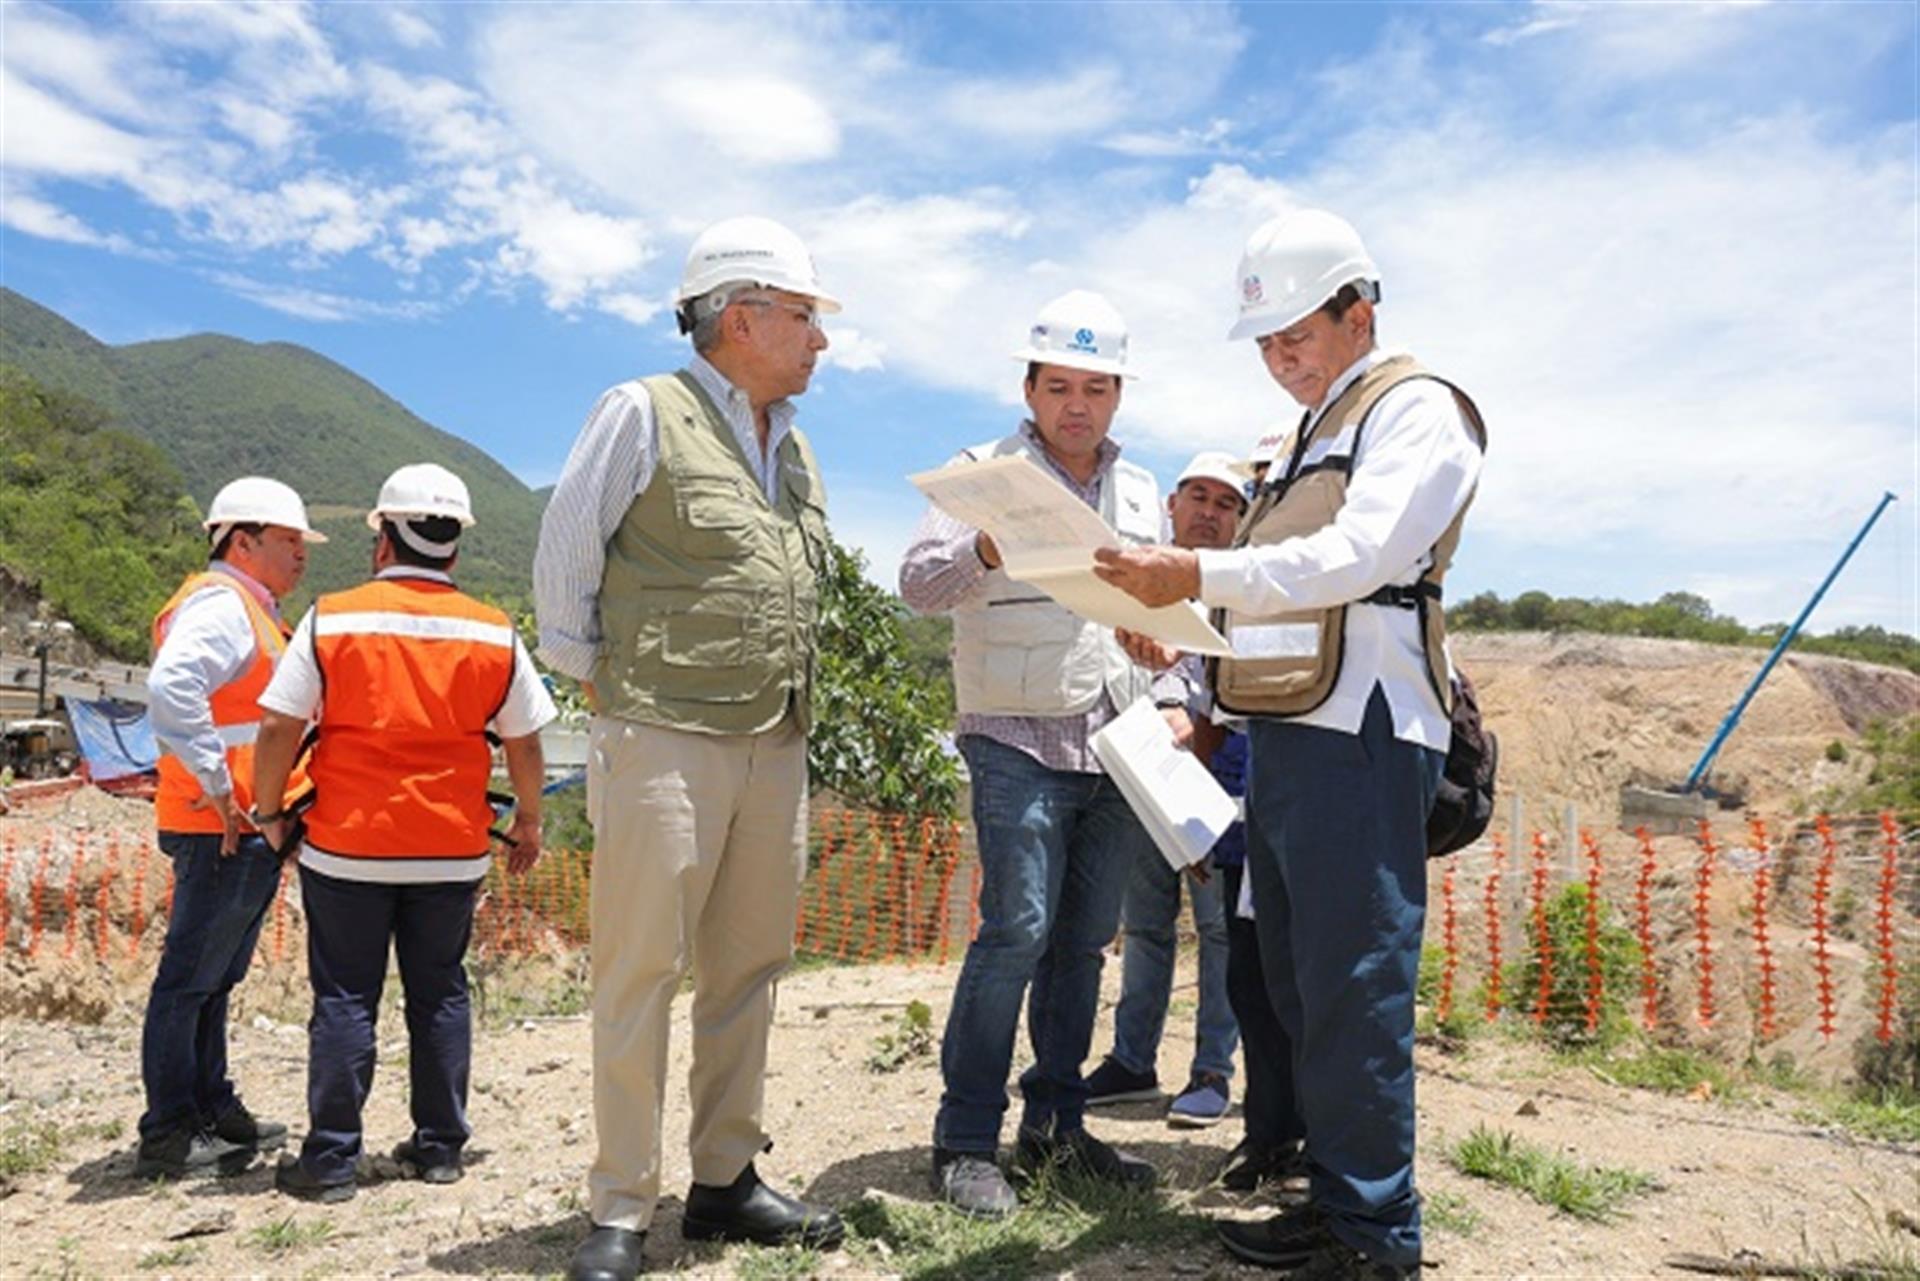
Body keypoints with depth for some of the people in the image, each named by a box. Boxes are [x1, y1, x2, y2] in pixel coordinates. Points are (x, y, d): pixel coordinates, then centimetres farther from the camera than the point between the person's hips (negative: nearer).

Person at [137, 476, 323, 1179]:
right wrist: (219, 787, -25)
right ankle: (168, 1134, 5)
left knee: (214, 979, 17)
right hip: (222, 830, -10)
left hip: (248, 830, 10)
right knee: (190, 978, -3)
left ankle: (214, 1111, 27)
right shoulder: (220, 604, -13)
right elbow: (170, 686, -30)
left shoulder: (251, 609, 20)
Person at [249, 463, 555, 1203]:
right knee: (440, 992, 12)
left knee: (344, 998, 7)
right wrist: (529, 821, 18)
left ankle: (331, 1159, 12)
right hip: (453, 850, 2)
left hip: (346, 845, -2)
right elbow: (524, 743, 4)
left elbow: (280, 729, -7)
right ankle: (439, 1147, 20)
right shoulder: (493, 634, 0)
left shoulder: (331, 620, -6)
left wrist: (270, 813, 8)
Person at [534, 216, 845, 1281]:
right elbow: (563, 559, -2)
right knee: (639, 972, -1)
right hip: (665, 742, -7)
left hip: (775, 748, 7)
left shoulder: (794, 449, 17)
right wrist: (594, 677, 1)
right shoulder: (644, 414, -4)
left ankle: (725, 1184, 26)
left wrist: (787, 703, 14)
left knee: (747, 969, 12)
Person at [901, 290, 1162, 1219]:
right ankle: (966, 1140, 3)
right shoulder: (985, 471, 1)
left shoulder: (1141, 490, 17)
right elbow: (920, 584, -12)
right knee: (1017, 932, -10)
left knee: (1084, 940, 9)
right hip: (1019, 746, -5)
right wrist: (986, 553, -33)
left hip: (1119, 749, 6)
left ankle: (1056, 1124, 22)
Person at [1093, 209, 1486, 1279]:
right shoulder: (1310, 436, 25)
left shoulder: (1417, 410, -2)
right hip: (1285, 734, 9)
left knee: (1352, 987, -7)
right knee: (1297, 981, 11)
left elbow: (1364, 555, -19)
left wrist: (1200, 573, -26)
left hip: (1361, 735, -9)